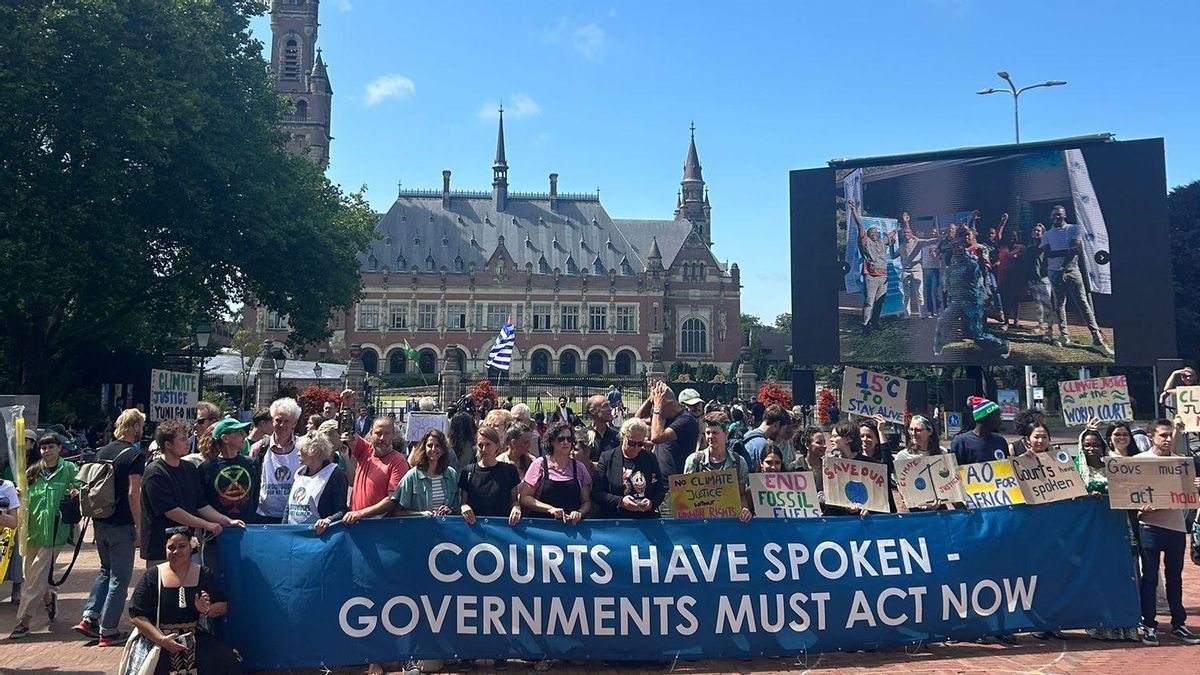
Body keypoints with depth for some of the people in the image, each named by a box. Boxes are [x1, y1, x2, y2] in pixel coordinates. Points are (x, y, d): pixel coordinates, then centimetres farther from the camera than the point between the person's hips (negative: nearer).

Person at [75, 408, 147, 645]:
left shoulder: (102, 452, 9)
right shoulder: (135, 455, -14)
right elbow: (133, 494, -19)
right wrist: (139, 526, -13)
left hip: (100, 523, 7)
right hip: (122, 525, -7)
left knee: (105, 570, 24)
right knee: (120, 578, 3)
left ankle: (89, 617, 16)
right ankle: (108, 631, 7)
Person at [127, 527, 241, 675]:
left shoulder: (205, 574, 7)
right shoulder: (152, 576, 2)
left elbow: (223, 607, 10)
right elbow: (136, 615, -3)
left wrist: (207, 610, -13)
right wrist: (162, 640, -15)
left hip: (197, 639, 1)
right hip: (157, 639, -1)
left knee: (226, 661, -23)